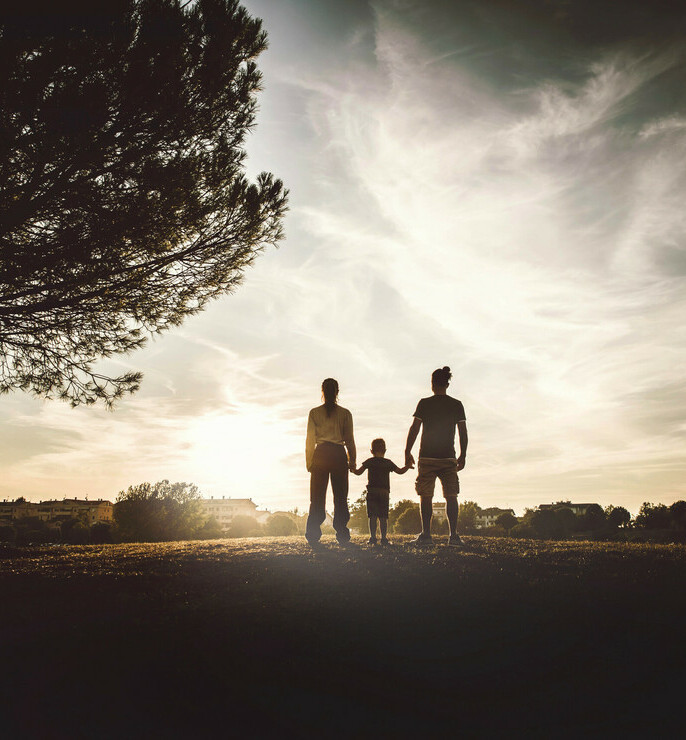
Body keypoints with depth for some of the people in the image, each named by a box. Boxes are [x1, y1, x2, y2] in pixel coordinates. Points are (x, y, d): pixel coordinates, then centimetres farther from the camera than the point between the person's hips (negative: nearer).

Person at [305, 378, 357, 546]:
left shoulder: (314, 413, 5)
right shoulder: (345, 414, 5)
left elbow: (310, 439, 3)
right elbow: (349, 439, 6)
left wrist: (309, 462, 7)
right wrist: (352, 461, 12)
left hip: (320, 455, 0)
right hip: (339, 454, 0)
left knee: (317, 496, 4)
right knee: (340, 496, 4)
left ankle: (313, 536, 2)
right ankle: (342, 535, 1)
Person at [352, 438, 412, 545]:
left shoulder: (369, 462, 4)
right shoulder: (388, 463, 9)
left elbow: (358, 472, 4)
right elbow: (400, 471, 13)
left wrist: (352, 468, 23)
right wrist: (408, 466, 28)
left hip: (372, 491, -1)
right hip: (385, 492, 2)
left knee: (372, 516, -1)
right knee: (383, 517, 5)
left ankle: (372, 537, -6)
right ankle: (384, 538, 1)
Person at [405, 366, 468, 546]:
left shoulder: (424, 403, -2)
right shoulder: (457, 405, 4)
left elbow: (414, 429, -4)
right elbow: (463, 432, 5)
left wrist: (407, 452, 4)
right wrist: (463, 455, 13)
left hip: (427, 457, -2)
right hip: (449, 457, 2)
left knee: (426, 497, 3)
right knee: (451, 496, 5)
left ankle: (426, 534, 0)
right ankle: (454, 535, -1)